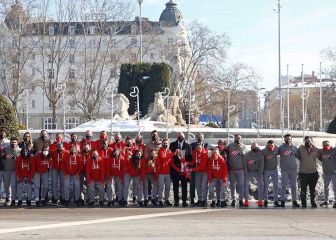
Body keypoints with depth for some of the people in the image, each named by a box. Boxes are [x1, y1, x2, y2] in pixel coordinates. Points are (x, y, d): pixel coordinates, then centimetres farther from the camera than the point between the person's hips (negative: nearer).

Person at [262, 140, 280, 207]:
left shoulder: (276, 149, -8)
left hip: (274, 170, 2)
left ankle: (276, 201, 10)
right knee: (266, 186, 2)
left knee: (276, 186, 3)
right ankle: (265, 200, 11)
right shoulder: (263, 151, -14)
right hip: (266, 170, -2)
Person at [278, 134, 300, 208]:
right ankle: (283, 201, 4)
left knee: (293, 186, 6)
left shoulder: (294, 148, 11)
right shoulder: (281, 147, 2)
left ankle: (294, 201, 11)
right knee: (283, 186, -1)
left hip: (293, 170, 3)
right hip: (284, 170, -3)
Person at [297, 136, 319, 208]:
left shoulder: (316, 150, 2)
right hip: (303, 173, -2)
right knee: (303, 189, 1)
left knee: (313, 189, 10)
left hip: (313, 172, 2)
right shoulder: (300, 149, -3)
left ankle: (313, 202, 21)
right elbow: (297, 157, 5)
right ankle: (303, 203, 11)